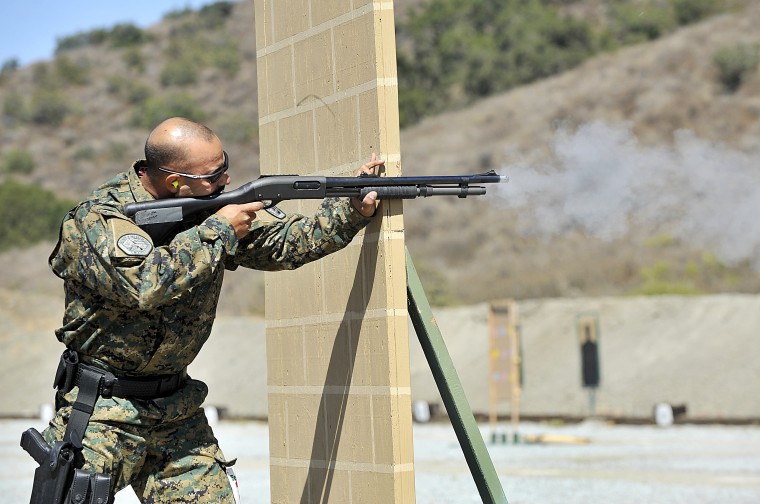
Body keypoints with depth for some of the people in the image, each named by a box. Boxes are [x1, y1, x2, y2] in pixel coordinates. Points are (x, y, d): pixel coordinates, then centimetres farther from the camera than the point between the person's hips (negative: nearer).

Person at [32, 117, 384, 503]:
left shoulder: (210, 209, 3)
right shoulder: (96, 218, -16)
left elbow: (279, 246, 7)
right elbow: (145, 285, -32)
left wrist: (353, 209, -4)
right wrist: (217, 231, -23)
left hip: (177, 407, 6)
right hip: (102, 410, -5)